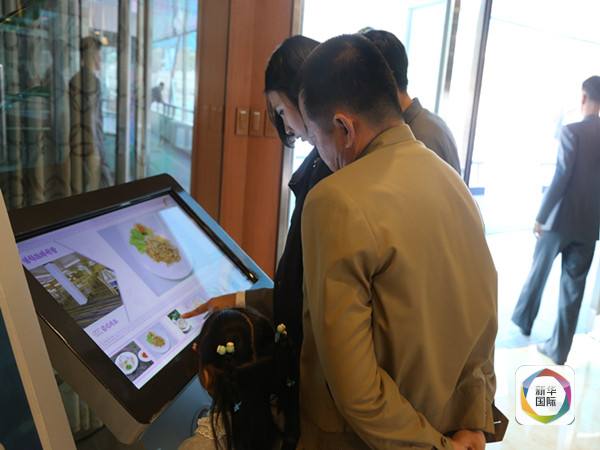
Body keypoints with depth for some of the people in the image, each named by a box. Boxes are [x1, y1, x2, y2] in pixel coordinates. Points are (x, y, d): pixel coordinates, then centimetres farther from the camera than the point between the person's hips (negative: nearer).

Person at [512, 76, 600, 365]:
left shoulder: (572, 131, -12)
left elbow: (561, 178, -17)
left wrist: (541, 216, -10)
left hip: (560, 218, -4)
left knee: (538, 271, 17)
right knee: (573, 286, 8)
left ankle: (523, 320, 35)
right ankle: (559, 349, 15)